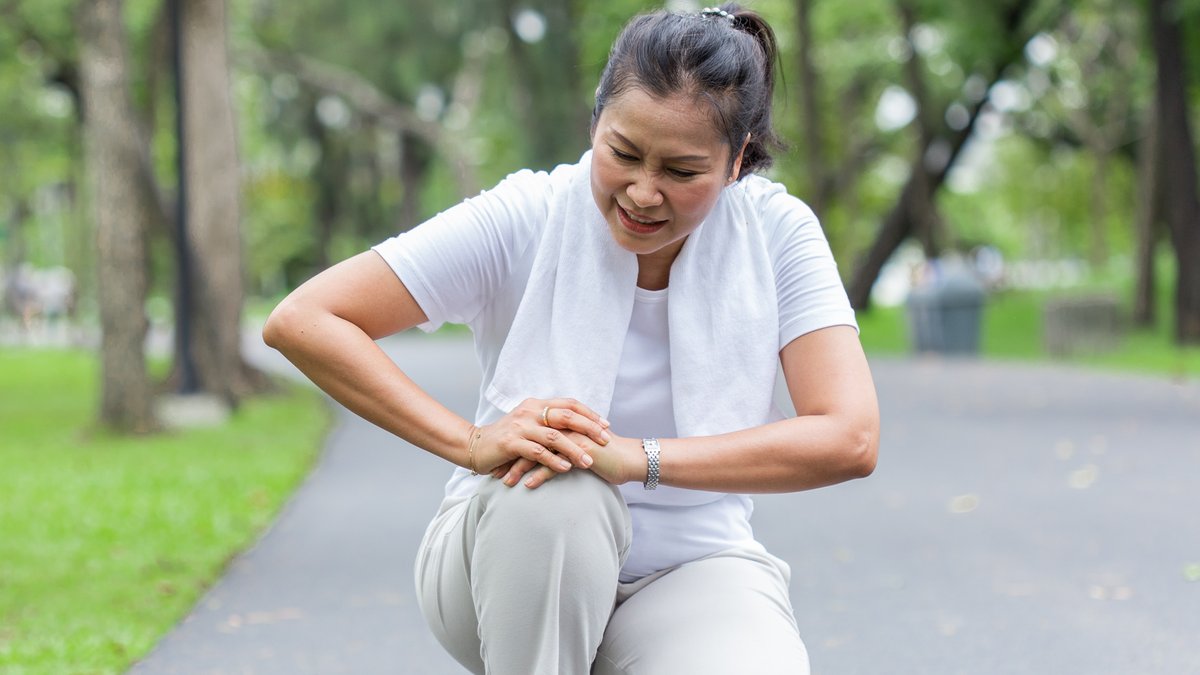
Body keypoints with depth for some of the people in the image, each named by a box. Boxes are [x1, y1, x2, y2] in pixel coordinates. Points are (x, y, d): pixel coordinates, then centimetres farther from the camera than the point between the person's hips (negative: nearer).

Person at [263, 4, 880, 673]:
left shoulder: (776, 231, -9)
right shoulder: (526, 218, -13)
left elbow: (850, 439, -20)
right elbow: (300, 321, -18)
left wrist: (635, 457, -31)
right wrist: (472, 442, -29)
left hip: (687, 573, 1)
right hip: (512, 558, -1)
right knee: (558, 491, -36)